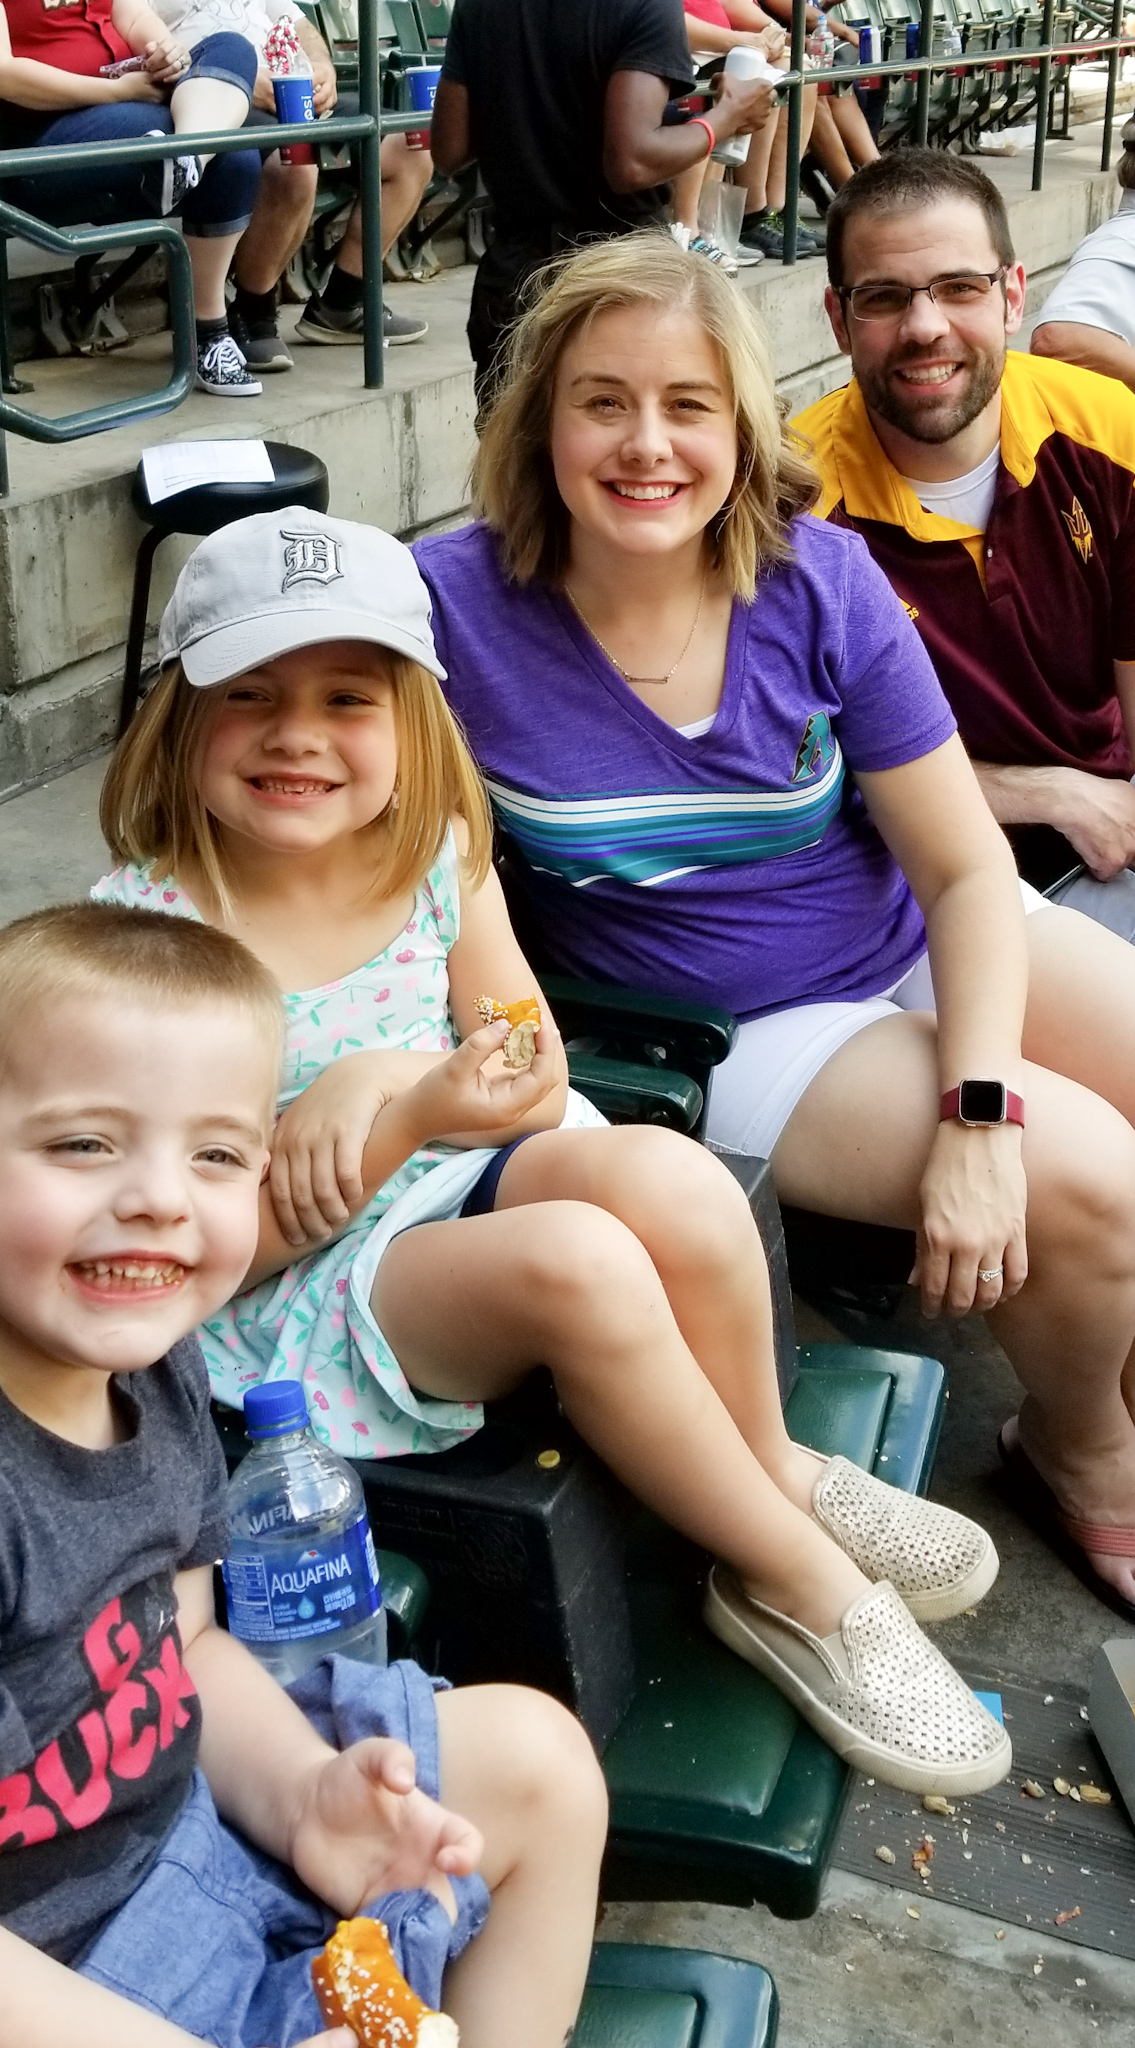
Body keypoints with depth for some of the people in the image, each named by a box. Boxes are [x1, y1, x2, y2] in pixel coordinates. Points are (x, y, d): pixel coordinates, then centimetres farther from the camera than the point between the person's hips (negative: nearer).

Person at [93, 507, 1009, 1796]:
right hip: (290, 1298, -4)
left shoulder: (436, 857, -1)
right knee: (579, 1261, -33)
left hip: (460, 1178, 5)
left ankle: (774, 1471, 0)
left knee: (666, 1176, -28)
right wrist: (413, 1118, -28)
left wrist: (375, 1074, -17)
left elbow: (535, 1076, 3)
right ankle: (802, 1584, -11)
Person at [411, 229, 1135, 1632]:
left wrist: (981, 1114, -22)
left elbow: (964, 867, -9)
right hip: (738, 1040, -3)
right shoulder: (458, 605, -16)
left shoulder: (820, 580, -11)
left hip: (935, 948, 4)